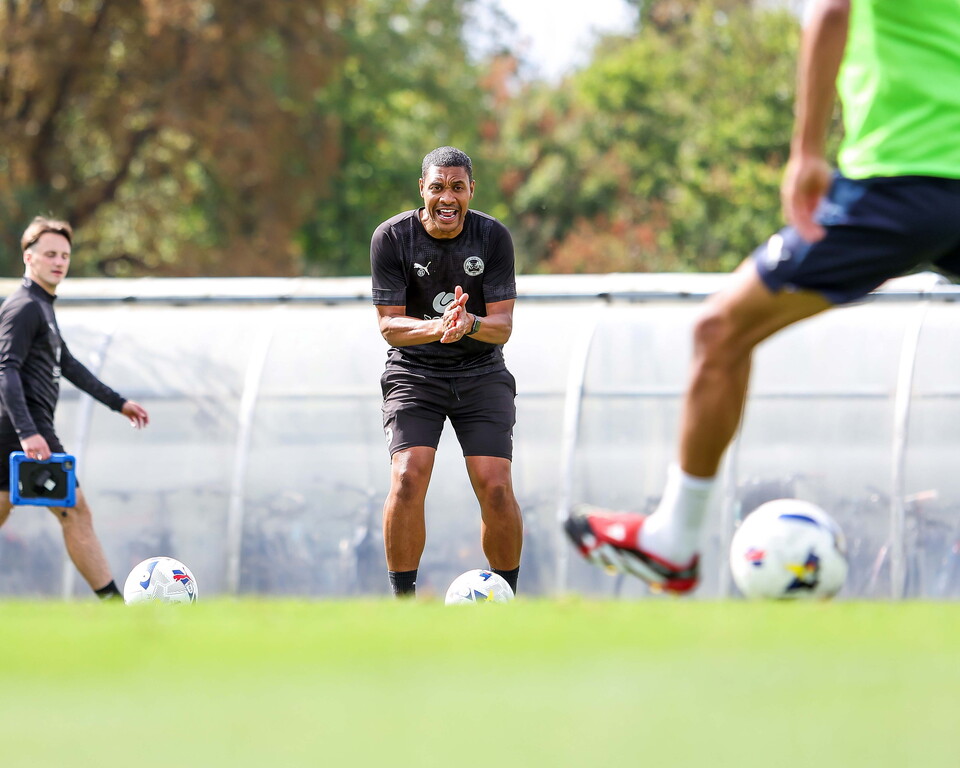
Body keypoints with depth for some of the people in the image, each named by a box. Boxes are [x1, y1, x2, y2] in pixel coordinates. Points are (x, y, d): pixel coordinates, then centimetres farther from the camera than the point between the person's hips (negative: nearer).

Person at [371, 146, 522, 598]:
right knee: (407, 480, -20)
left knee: (496, 489, -12)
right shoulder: (391, 238, -10)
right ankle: (403, 602, -8)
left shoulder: (494, 237, -8)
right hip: (414, 372, -1)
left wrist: (469, 324, -32)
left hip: (482, 374, 1)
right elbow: (389, 325, -11)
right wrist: (437, 328, -32)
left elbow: (503, 325, -8)